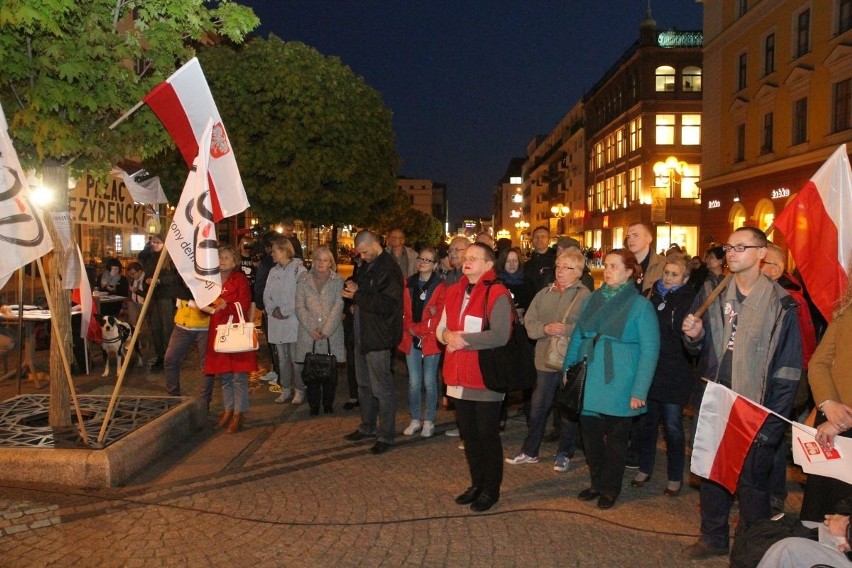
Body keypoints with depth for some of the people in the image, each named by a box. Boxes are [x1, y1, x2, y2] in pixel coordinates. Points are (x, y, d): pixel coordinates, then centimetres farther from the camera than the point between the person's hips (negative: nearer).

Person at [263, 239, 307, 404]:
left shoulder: (298, 270, -7)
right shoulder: (273, 271, 13)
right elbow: (266, 294, 12)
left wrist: (285, 311, -13)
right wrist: (273, 309, -5)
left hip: (294, 321, -6)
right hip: (277, 322, 6)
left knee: (296, 358, -2)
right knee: (282, 358, 11)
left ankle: (299, 390, 9)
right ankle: (285, 389, 21)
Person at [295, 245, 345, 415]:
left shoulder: (337, 281, 4)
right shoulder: (303, 280, 6)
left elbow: (338, 308, -4)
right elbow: (299, 307, 1)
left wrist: (326, 330, -12)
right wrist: (312, 329, -10)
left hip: (332, 335, 0)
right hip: (309, 335, 1)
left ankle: (328, 404, 20)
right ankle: (313, 405, 15)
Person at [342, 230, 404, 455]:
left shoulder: (388, 269, -17)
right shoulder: (366, 265, 12)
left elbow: (387, 304, -24)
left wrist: (357, 295, -21)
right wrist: (354, 287, 1)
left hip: (378, 337, -9)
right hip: (363, 335, 10)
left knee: (381, 388, -2)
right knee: (364, 384, 19)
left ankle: (385, 436, 9)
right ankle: (368, 426, 33)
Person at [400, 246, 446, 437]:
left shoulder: (440, 286, -3)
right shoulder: (408, 284, 9)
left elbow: (440, 316, -9)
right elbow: (403, 311, 7)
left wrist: (419, 329, -12)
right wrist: (410, 328, -8)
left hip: (430, 340, -3)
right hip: (411, 339, 3)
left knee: (429, 382, 3)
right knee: (414, 382, 7)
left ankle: (429, 421, 16)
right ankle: (415, 420, 20)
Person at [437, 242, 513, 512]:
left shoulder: (497, 294, -12)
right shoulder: (454, 292, 11)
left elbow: (500, 336, -22)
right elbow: (441, 328, 13)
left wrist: (463, 339, -18)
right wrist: (448, 335, -10)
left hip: (485, 378, -7)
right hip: (459, 377, 7)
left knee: (488, 435, 5)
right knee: (468, 434, 17)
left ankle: (491, 489, 21)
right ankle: (477, 483, 33)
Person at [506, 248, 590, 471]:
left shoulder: (585, 295, -7)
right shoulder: (544, 294, 8)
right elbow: (529, 322, 3)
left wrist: (567, 330, -25)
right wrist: (545, 328, -15)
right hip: (545, 359, 4)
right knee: (538, 407, 12)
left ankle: (564, 454, 26)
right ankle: (529, 451, 26)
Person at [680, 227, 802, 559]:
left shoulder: (780, 304, -7)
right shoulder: (715, 295, 7)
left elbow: (789, 368, -8)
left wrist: (773, 420, -11)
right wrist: (694, 336, -10)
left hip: (755, 408, -4)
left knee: (752, 479, 6)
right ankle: (713, 538, 31)